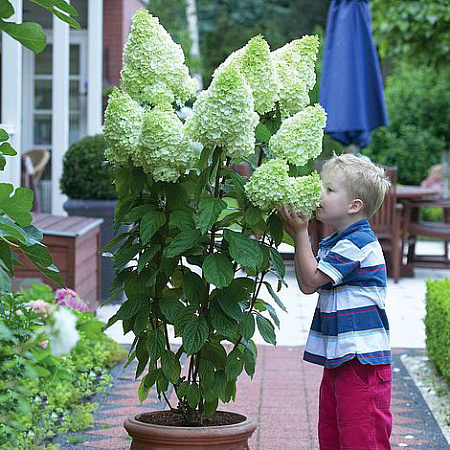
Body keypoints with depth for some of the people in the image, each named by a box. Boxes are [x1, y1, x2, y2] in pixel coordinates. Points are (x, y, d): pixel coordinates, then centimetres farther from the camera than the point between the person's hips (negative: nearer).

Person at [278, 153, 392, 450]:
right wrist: (299, 236, 10)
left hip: (362, 361, -10)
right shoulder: (335, 242, 16)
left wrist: (301, 234, -8)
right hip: (338, 358, 10)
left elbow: (312, 279, -14)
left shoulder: (357, 243, -15)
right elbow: (307, 286, 15)